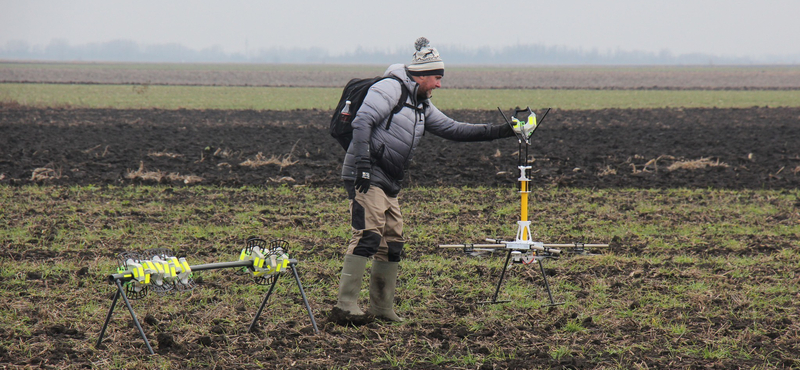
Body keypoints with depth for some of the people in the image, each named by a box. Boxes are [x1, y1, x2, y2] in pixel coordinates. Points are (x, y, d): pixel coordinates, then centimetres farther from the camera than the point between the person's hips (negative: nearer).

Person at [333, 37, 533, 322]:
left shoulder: (422, 106, 20)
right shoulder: (390, 89, -7)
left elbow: (453, 129, 21)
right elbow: (362, 121, -16)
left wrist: (502, 131, 16)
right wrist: (363, 161, -26)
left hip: (389, 183, 10)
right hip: (366, 177, -10)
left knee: (392, 243, 8)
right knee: (368, 236, -18)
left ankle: (382, 307, 15)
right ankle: (346, 303, -20)